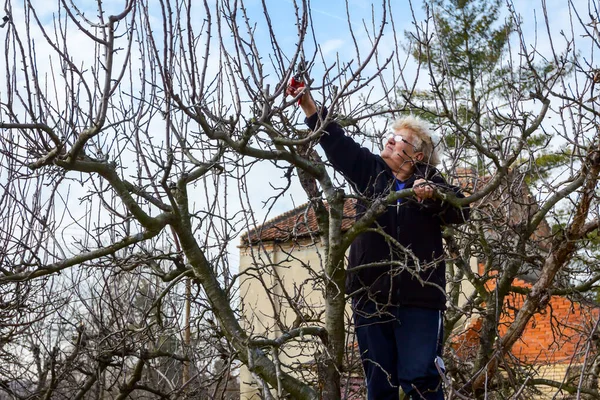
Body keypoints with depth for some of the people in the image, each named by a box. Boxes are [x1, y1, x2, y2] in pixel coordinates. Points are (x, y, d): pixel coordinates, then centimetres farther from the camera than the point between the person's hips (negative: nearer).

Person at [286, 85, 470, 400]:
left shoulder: (430, 182, 5)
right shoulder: (370, 171, 14)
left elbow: (460, 212, -7)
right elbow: (336, 141, 11)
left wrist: (433, 195, -24)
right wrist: (308, 105, 4)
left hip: (418, 296, -3)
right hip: (370, 294, 3)